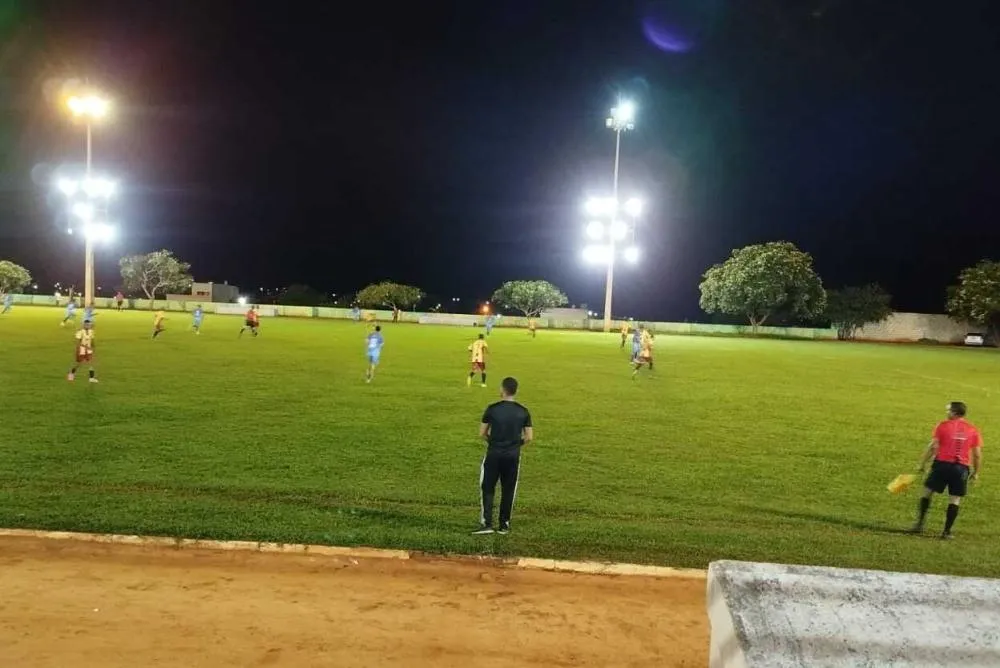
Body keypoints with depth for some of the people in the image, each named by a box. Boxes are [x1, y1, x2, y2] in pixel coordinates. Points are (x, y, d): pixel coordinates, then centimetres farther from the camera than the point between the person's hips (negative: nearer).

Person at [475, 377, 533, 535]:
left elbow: (482, 434, -3)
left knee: (487, 488, 9)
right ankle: (504, 525, 18)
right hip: (513, 456, 2)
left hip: (494, 454, -2)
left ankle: (487, 523, 3)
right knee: (508, 491, 13)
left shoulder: (492, 409, -8)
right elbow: (529, 437, -1)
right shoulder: (523, 412, -2)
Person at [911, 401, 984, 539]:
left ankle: (920, 524, 7)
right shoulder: (973, 430, 8)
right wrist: (976, 472, 16)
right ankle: (947, 532, 6)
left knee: (927, 492, 9)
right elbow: (978, 454, 7)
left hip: (942, 463, -2)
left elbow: (932, 446, -5)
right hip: (961, 467, 2)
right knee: (955, 500, 6)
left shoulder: (943, 425, 0)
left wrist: (922, 464, 0)